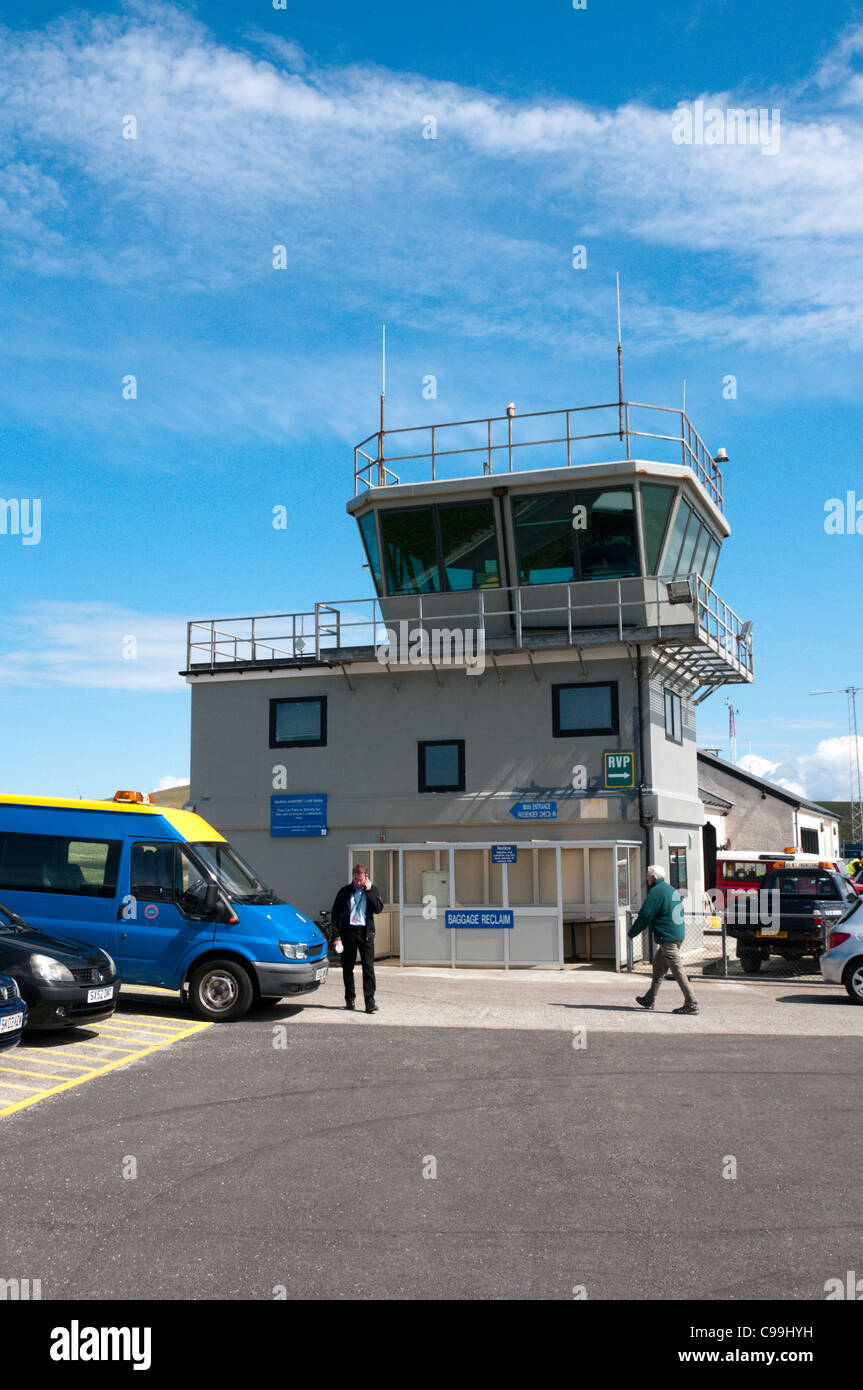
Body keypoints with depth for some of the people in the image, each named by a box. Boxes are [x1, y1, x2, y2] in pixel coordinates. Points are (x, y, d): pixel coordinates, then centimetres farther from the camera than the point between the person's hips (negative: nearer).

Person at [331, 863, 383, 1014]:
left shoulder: (372, 890, 7)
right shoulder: (345, 891, 5)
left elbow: (378, 908, -7)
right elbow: (335, 914, 5)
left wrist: (368, 891, -11)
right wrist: (336, 936, -2)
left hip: (365, 932, -1)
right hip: (348, 932, 1)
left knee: (368, 967, -7)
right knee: (347, 968, 8)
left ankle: (370, 1003, -8)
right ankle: (349, 999, 21)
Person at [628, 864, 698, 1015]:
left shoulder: (656, 892, -11)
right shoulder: (673, 890, 17)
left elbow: (644, 916, -11)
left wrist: (631, 933, 2)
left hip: (667, 937, -10)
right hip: (678, 935, 10)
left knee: (677, 970, -9)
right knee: (658, 965, 19)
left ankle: (691, 1004, -11)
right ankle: (649, 999, 28)